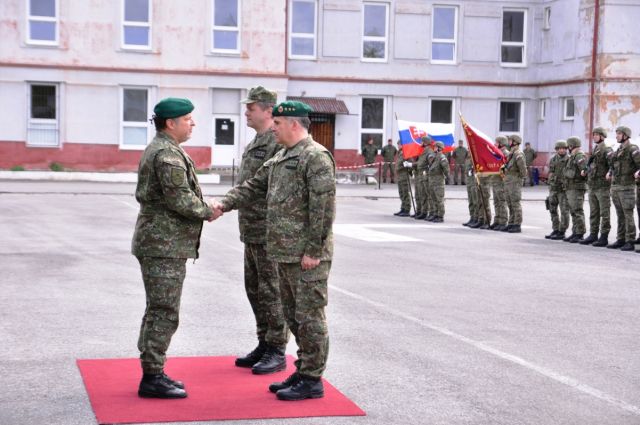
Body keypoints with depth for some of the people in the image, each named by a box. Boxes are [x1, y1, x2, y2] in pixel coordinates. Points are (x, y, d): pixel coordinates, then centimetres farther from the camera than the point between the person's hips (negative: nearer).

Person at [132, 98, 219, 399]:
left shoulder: (157, 149, 17)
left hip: (157, 241, 11)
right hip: (165, 245, -11)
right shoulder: (168, 154, -17)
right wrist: (208, 212, -6)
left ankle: (153, 372, 23)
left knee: (158, 310, 16)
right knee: (164, 312, -6)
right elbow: (180, 199, -23)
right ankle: (152, 378, -2)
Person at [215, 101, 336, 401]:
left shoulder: (316, 157, -14)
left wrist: (313, 251, -20)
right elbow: (254, 186, 19)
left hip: (307, 255, -10)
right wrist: (225, 204, 4)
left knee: (309, 315, -3)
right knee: (293, 314, 16)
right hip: (285, 252, 10)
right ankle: (304, 370, 26)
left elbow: (323, 207, -19)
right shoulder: (280, 159, 17)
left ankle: (312, 380, 4)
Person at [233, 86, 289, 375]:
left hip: (270, 233, -10)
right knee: (254, 289, 15)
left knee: (272, 291, -3)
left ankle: (277, 352, 5)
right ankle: (264, 345, 25)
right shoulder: (255, 143, 17)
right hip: (251, 232, 10)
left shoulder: (279, 143, -15)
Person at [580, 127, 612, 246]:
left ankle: (604, 237, -2)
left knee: (604, 213, -3)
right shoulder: (595, 151, 17)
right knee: (593, 213, 12)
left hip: (602, 186, -8)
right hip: (592, 186, 8)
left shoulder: (607, 150, -9)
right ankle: (593, 235, 18)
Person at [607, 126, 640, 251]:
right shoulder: (618, 151, 17)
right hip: (615, 186, 8)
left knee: (628, 215, -6)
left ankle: (630, 242, -4)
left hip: (627, 187, -8)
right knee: (620, 215, 10)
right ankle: (621, 240, 14)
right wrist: (610, 172, 16)